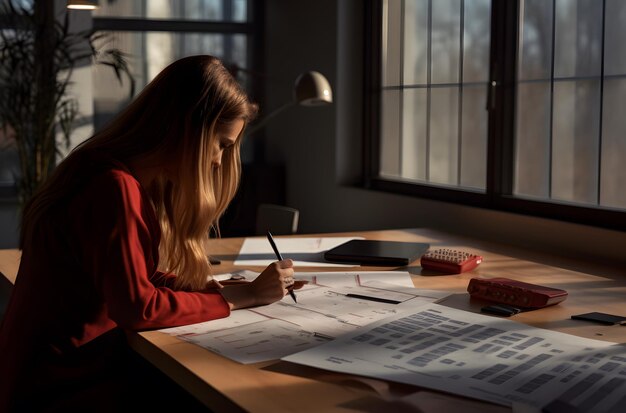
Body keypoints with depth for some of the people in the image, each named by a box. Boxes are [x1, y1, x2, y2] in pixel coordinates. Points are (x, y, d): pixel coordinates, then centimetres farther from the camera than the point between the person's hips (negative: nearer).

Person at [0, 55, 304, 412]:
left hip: (92, 363, 8)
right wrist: (242, 296, -14)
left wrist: (227, 287, -4)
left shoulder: (138, 180, 8)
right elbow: (139, 309, -22)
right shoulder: (114, 187, -23)